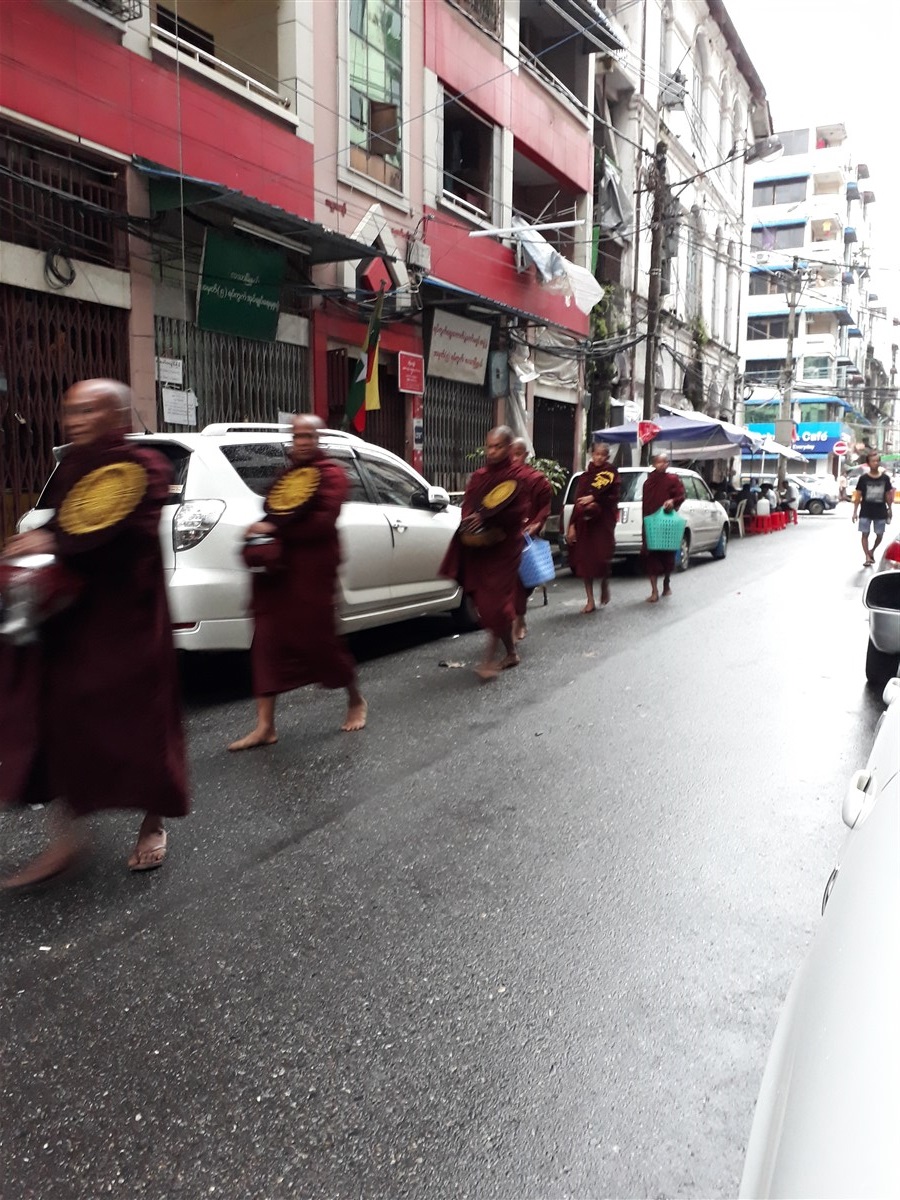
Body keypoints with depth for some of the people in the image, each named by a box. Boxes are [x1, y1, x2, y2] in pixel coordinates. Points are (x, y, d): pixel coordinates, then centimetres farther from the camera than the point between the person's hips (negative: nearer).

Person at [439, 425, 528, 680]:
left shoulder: (518, 477, -4)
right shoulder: (479, 476, 13)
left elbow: (517, 512, -15)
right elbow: (467, 507, 6)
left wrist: (485, 519, -22)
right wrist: (471, 522, -16)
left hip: (503, 547, -6)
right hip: (478, 547, 6)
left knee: (495, 603, -10)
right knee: (488, 602, 11)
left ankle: (489, 659, -8)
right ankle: (510, 653, 27)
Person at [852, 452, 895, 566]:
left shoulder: (885, 478, 1)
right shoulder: (863, 478, -5)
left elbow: (888, 495, 8)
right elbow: (858, 496, -2)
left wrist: (889, 510, 9)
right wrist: (855, 512, -4)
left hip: (880, 512, 2)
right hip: (865, 512, -2)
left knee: (879, 535, 9)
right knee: (865, 534, -3)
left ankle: (872, 551, 34)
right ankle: (867, 557, 2)